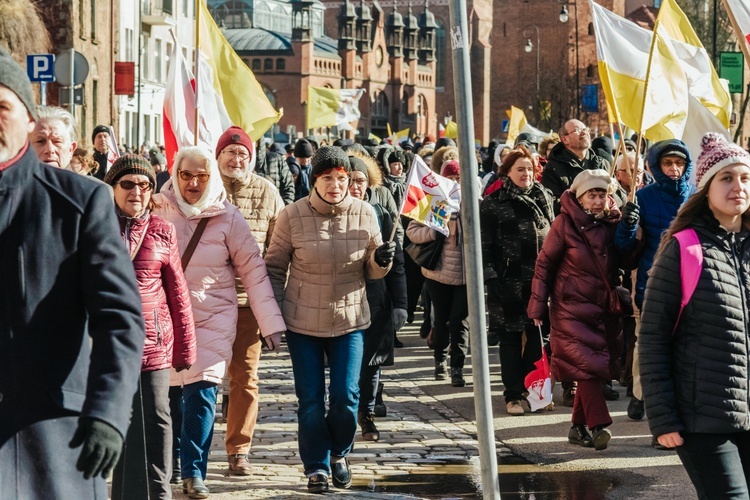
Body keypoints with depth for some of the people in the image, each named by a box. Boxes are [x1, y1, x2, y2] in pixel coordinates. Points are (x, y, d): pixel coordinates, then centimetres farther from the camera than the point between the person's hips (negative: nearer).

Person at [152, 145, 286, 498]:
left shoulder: (227, 218, -4)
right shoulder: (158, 211, -2)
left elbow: (253, 270, -2)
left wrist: (271, 322, -7)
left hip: (213, 319, -1)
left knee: (201, 393, -11)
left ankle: (193, 472, -4)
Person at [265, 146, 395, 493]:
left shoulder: (365, 214, -4)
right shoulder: (292, 216, -9)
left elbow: (371, 271, 7)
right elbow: (275, 267, 1)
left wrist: (382, 260, -16)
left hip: (349, 321, 1)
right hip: (303, 322, -1)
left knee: (346, 397, -1)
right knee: (310, 400, 4)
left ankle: (339, 453, 27)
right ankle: (316, 466, 21)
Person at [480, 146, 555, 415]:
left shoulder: (544, 197, 11)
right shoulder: (493, 203, -2)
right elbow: (484, 244, -4)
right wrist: (490, 278, -11)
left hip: (541, 279, 4)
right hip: (509, 281, -4)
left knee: (539, 336, 5)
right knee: (511, 338, 2)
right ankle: (513, 395, 8)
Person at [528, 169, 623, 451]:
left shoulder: (613, 223, 6)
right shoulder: (565, 223, -6)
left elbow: (623, 261, 15)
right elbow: (544, 263, -2)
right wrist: (538, 305, -4)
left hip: (603, 308, 4)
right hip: (571, 307, -4)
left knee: (590, 369, 5)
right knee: (586, 364, -14)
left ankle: (578, 427, 14)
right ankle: (599, 425, -17)